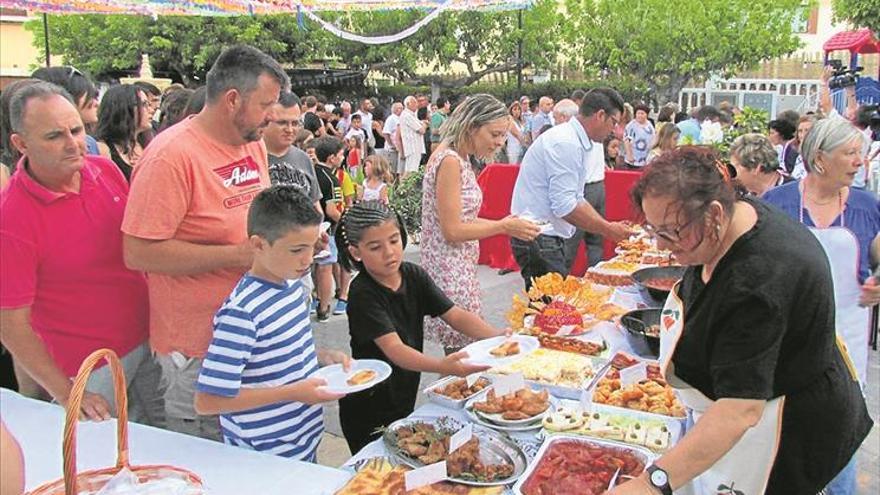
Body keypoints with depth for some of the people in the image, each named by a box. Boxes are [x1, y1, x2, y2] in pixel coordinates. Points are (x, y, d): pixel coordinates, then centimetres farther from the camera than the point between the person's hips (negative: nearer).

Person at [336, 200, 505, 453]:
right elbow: (394, 349, -33)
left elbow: (455, 315, -10)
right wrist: (443, 366, -50)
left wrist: (497, 335, -28)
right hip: (368, 415, -6)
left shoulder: (414, 276, -4)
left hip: (405, 402, 6)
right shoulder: (363, 294, -23)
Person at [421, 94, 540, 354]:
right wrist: (503, 227, -12)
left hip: (461, 268, 10)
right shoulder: (449, 161, -18)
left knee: (467, 347, 15)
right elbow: (452, 231, -20)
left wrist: (504, 223, 4)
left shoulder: (459, 159, 11)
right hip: (450, 272, -10)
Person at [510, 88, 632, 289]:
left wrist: (610, 227, 12)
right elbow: (565, 206, -22)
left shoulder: (576, 141, 16)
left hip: (549, 237, 10)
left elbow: (576, 200, 21)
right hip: (538, 240, -10)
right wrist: (608, 229, -13)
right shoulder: (566, 143, -17)